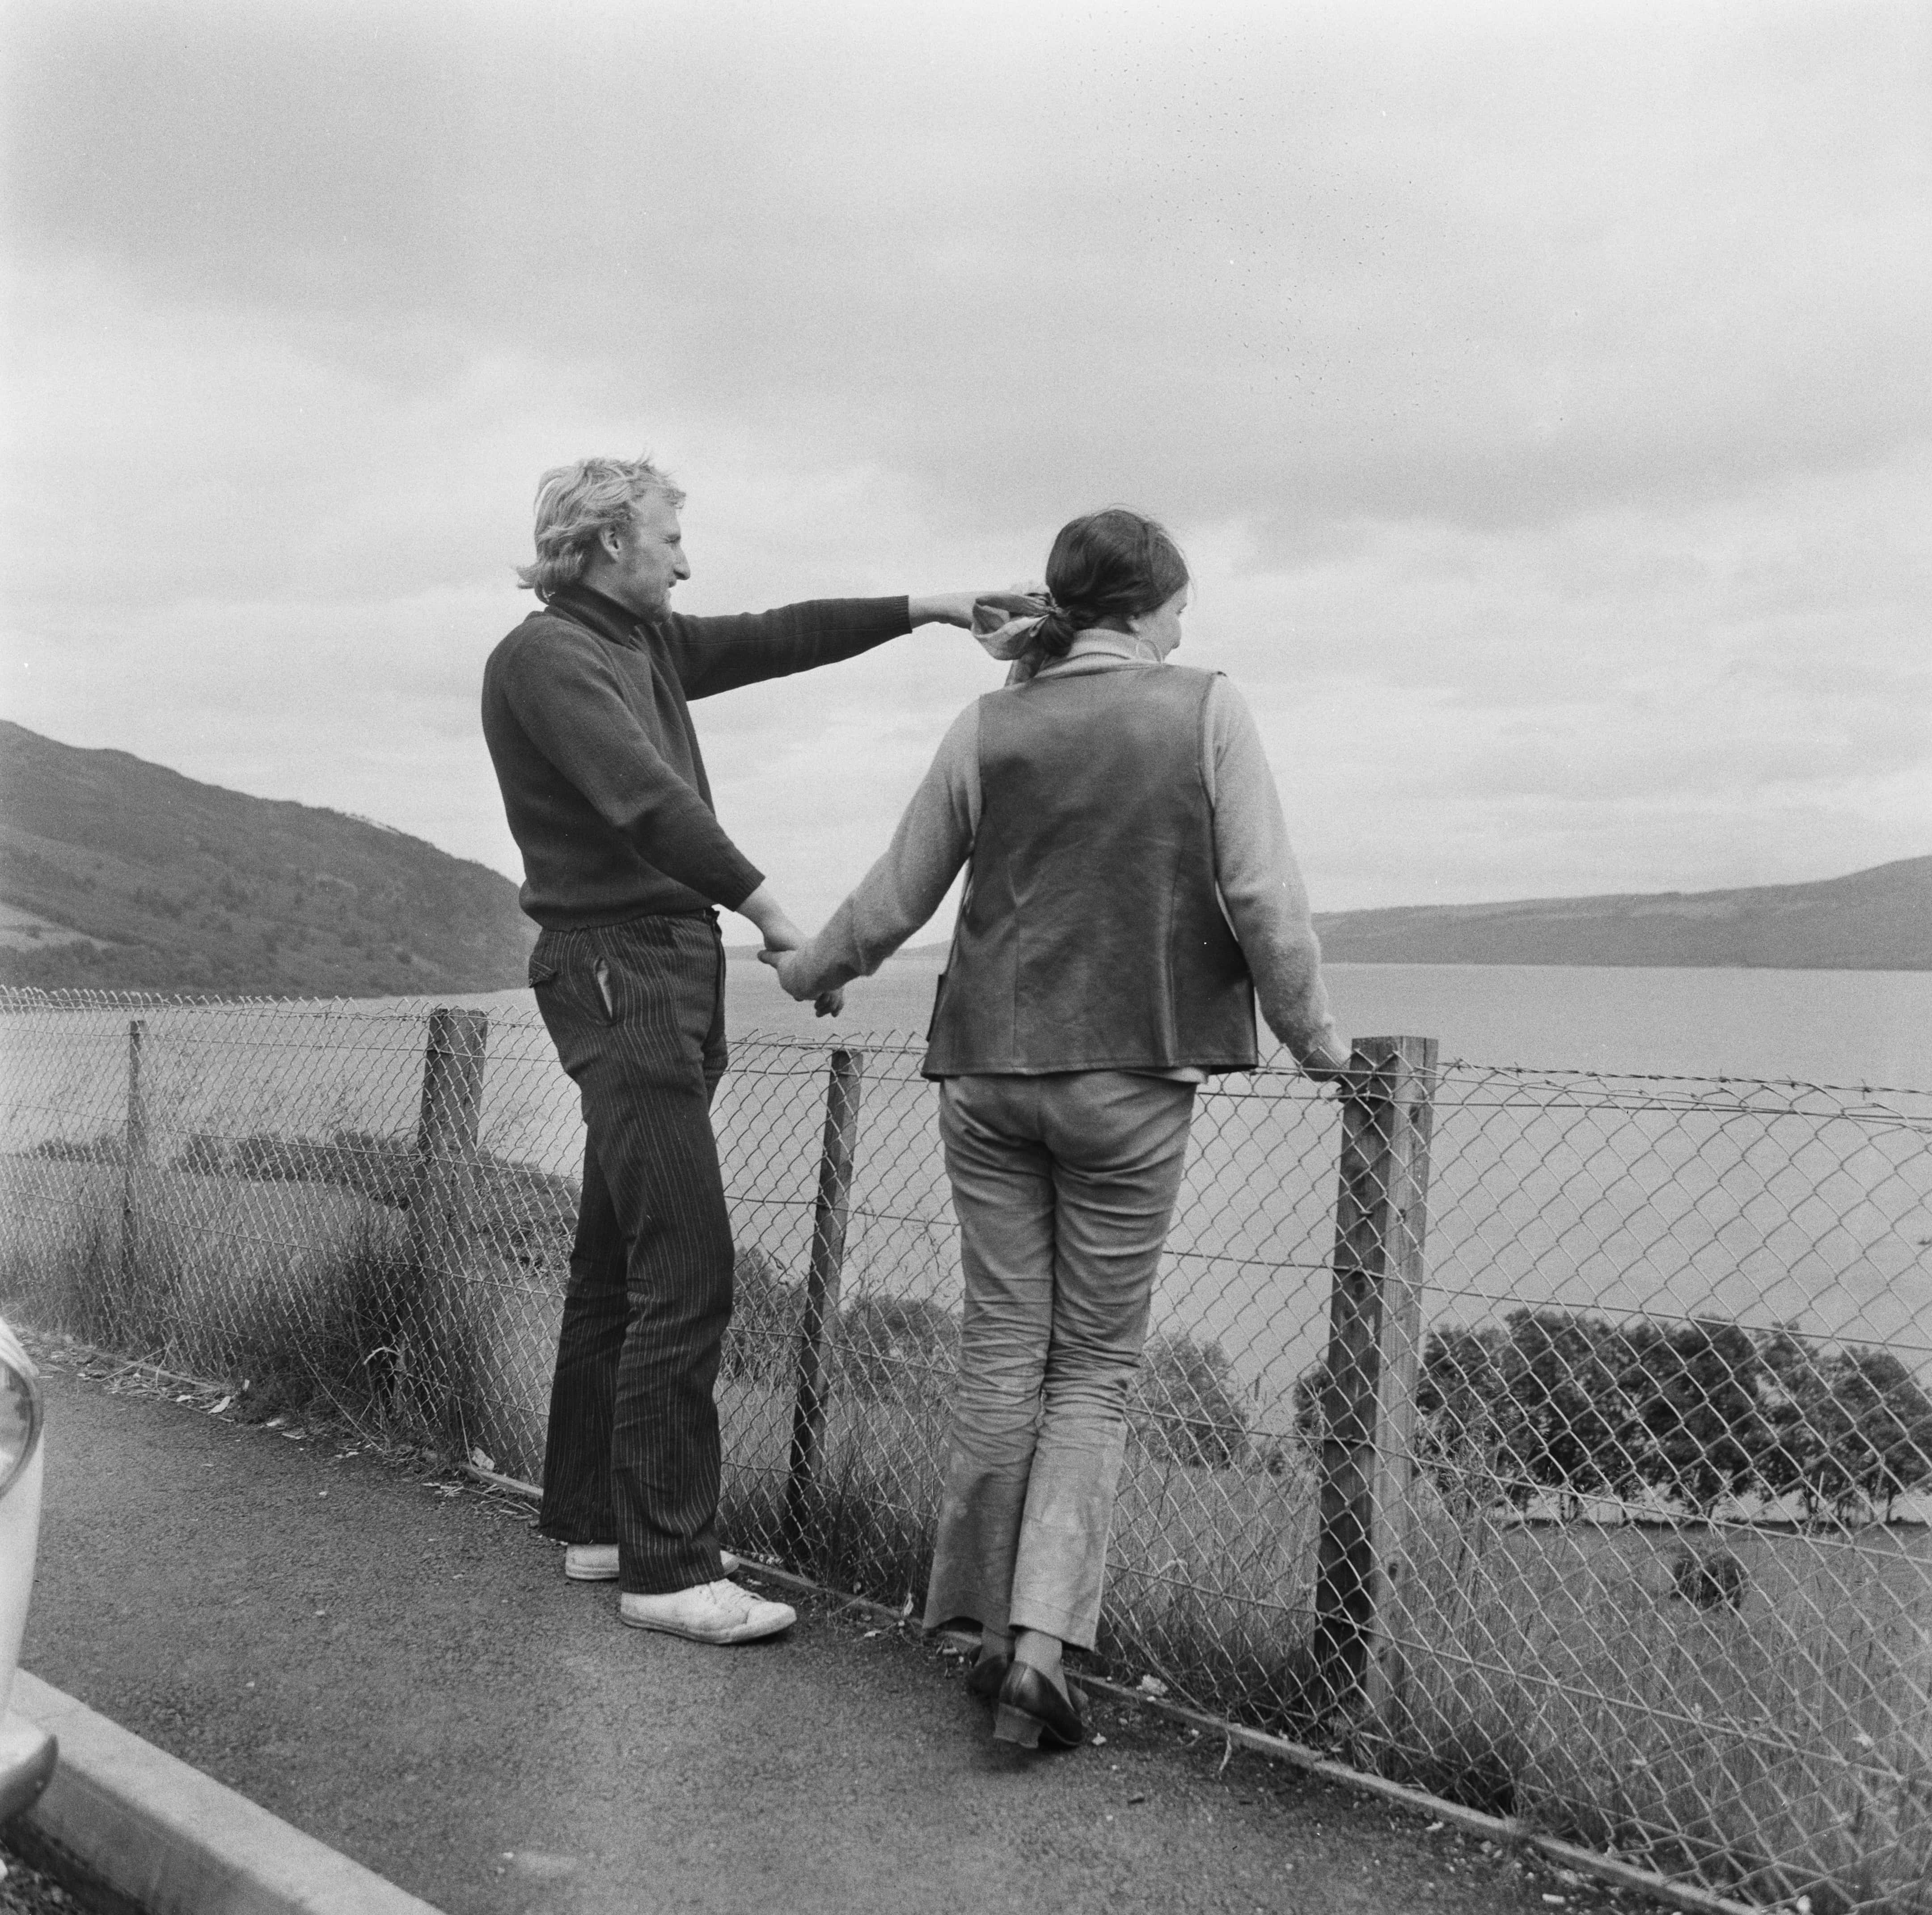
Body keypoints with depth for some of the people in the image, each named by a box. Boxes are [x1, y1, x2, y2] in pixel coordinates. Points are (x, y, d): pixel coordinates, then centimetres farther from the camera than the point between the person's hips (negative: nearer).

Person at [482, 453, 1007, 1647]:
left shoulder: (645, 644, 17)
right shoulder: (544, 659, -11)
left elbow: (774, 640, 23)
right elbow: (642, 797, -23)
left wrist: (919, 610, 19)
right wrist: (770, 910, -28)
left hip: (671, 973, 10)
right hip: (617, 971, -10)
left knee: (619, 1266, 13)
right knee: (686, 1276, -13)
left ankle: (594, 1524, 23)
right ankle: (669, 1568, -9)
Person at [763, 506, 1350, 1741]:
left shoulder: (986, 728, 5)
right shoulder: (1207, 712, -3)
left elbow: (895, 902, 10)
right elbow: (1265, 900, -7)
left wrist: (811, 970, 29)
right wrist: (1313, 1037, 8)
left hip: (988, 1067, 3)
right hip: (1131, 1079, -2)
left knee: (1002, 1348, 12)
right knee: (1097, 1366, 7)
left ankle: (987, 1625, 18)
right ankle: (1043, 1638, -4)